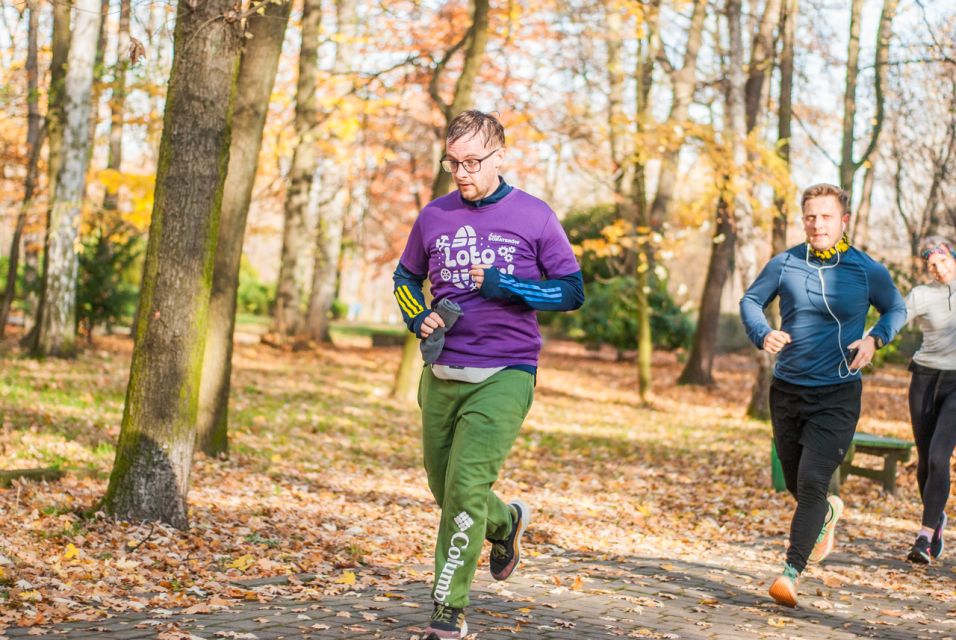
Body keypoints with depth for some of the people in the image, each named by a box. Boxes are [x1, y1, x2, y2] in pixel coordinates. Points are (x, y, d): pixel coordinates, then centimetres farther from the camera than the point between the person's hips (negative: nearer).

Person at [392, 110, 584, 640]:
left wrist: (503, 286, -14)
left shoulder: (533, 217, -4)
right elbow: (405, 278, 21)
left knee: (466, 488, -15)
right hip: (441, 375, 5)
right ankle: (506, 522, 47)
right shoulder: (434, 216, 5)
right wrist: (419, 319, 0)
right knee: (445, 490, 15)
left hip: (504, 376, -5)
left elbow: (572, 291, -1)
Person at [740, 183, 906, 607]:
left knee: (811, 483, -16)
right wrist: (763, 334, -10)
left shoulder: (868, 271, -6)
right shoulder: (784, 265, -3)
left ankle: (791, 571, -12)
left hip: (837, 395, -3)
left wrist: (875, 338, -9)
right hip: (787, 390, 3)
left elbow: (897, 308, 11)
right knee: (796, 484, 16)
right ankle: (828, 514, 50)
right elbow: (750, 301, 11)